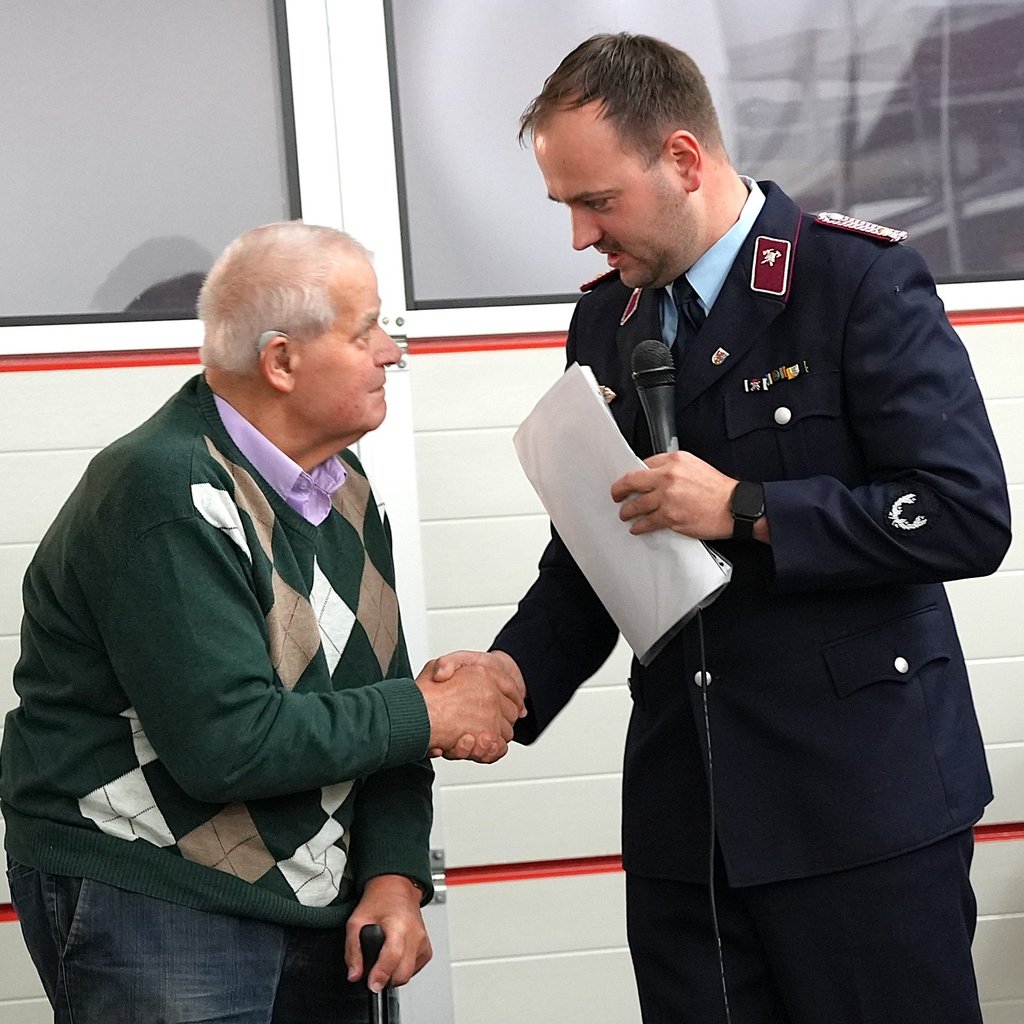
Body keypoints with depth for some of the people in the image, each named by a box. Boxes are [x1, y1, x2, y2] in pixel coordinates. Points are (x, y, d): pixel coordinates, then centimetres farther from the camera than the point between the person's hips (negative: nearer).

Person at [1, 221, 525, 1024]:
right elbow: (228, 742, -26)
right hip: (149, 906, -7)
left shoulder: (342, 485, 8)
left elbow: (379, 699, 7)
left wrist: (395, 876, -6)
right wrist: (426, 714, -16)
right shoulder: (165, 493, -19)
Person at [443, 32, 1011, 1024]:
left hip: (862, 803, -5)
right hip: (685, 818, 5)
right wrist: (515, 673, -2)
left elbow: (969, 515, -15)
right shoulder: (605, 320, 10)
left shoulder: (860, 280, -9)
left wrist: (744, 509, -18)